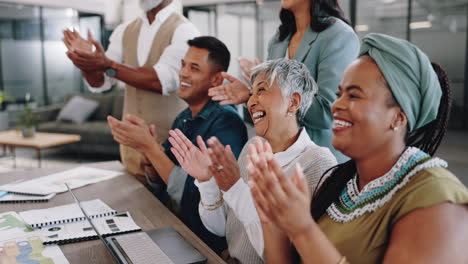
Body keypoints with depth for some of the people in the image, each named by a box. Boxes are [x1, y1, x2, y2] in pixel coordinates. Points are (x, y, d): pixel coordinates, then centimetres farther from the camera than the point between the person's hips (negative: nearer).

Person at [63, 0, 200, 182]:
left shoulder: (183, 30, -9)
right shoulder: (125, 31, 9)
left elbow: (164, 80, -22)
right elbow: (100, 83, 5)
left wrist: (109, 66, -27)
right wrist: (88, 64, -16)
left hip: (169, 143, -5)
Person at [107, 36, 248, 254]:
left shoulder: (226, 122, -18)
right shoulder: (182, 119, 7)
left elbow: (193, 194, -23)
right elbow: (159, 185, 8)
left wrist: (149, 146, -24)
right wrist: (146, 153, -11)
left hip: (203, 239, -6)